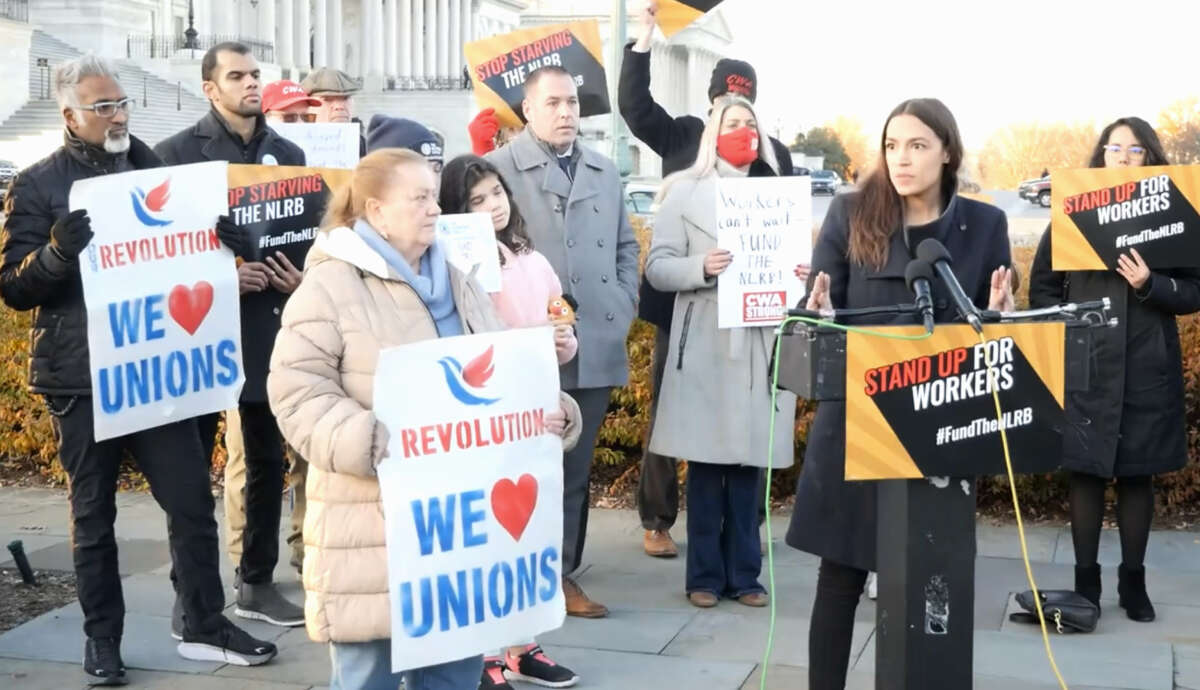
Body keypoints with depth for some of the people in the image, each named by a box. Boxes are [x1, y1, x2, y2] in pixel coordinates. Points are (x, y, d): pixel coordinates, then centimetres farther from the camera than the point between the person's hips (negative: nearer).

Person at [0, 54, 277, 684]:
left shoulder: (152, 167, 10)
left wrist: (218, 240, -6)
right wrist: (58, 250, -26)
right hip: (81, 375, -3)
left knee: (192, 498, 3)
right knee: (92, 512, 7)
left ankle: (204, 625, 16)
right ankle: (101, 639, 19)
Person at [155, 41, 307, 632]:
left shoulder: (287, 154, 10)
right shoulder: (178, 152, -3)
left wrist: (300, 279, -7)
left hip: (267, 326, 4)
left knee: (267, 460, 9)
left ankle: (257, 582, 21)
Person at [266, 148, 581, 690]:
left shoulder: (458, 285, 15)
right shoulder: (330, 287, -8)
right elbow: (300, 395, -14)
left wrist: (549, 411, 0)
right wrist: (375, 444, -26)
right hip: (373, 525, -6)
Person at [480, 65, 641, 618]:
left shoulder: (605, 172, 17)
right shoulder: (498, 168, -2)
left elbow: (626, 246, 22)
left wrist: (624, 308, 9)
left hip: (596, 346, 6)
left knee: (575, 469, 11)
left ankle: (562, 573, 19)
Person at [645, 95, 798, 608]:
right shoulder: (685, 191, 5)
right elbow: (657, 267, 0)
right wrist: (702, 268, -18)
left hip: (761, 342, 3)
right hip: (706, 343, -3)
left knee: (750, 460, 6)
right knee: (706, 461, 0)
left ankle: (743, 572, 15)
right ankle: (705, 574, 10)